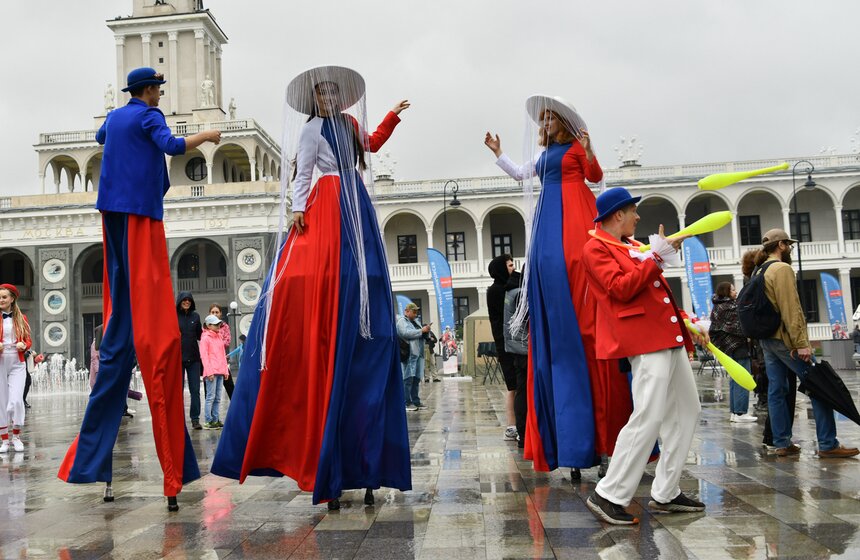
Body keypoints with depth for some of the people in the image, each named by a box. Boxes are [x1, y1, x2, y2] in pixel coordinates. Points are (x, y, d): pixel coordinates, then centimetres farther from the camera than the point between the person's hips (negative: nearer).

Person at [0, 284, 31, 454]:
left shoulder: (21, 318, 8)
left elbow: (28, 340, 12)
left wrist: (24, 345, -10)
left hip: (17, 364, 0)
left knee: (16, 400, -9)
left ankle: (16, 437, 7)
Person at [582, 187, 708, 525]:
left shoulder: (633, 246, 22)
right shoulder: (596, 248, -3)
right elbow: (621, 288, -17)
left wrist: (689, 322, 19)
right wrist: (657, 256, -13)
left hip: (670, 337, 10)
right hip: (646, 341, -10)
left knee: (687, 411, 12)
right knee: (649, 417, -14)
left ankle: (666, 494, 20)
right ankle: (609, 495, -5)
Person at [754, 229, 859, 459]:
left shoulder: (760, 272, 15)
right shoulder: (782, 269, -11)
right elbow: (791, 309, -19)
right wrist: (801, 343, -22)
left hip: (767, 339, 9)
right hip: (784, 338, -9)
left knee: (776, 391, 7)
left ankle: (782, 443, 8)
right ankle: (828, 445, -4)